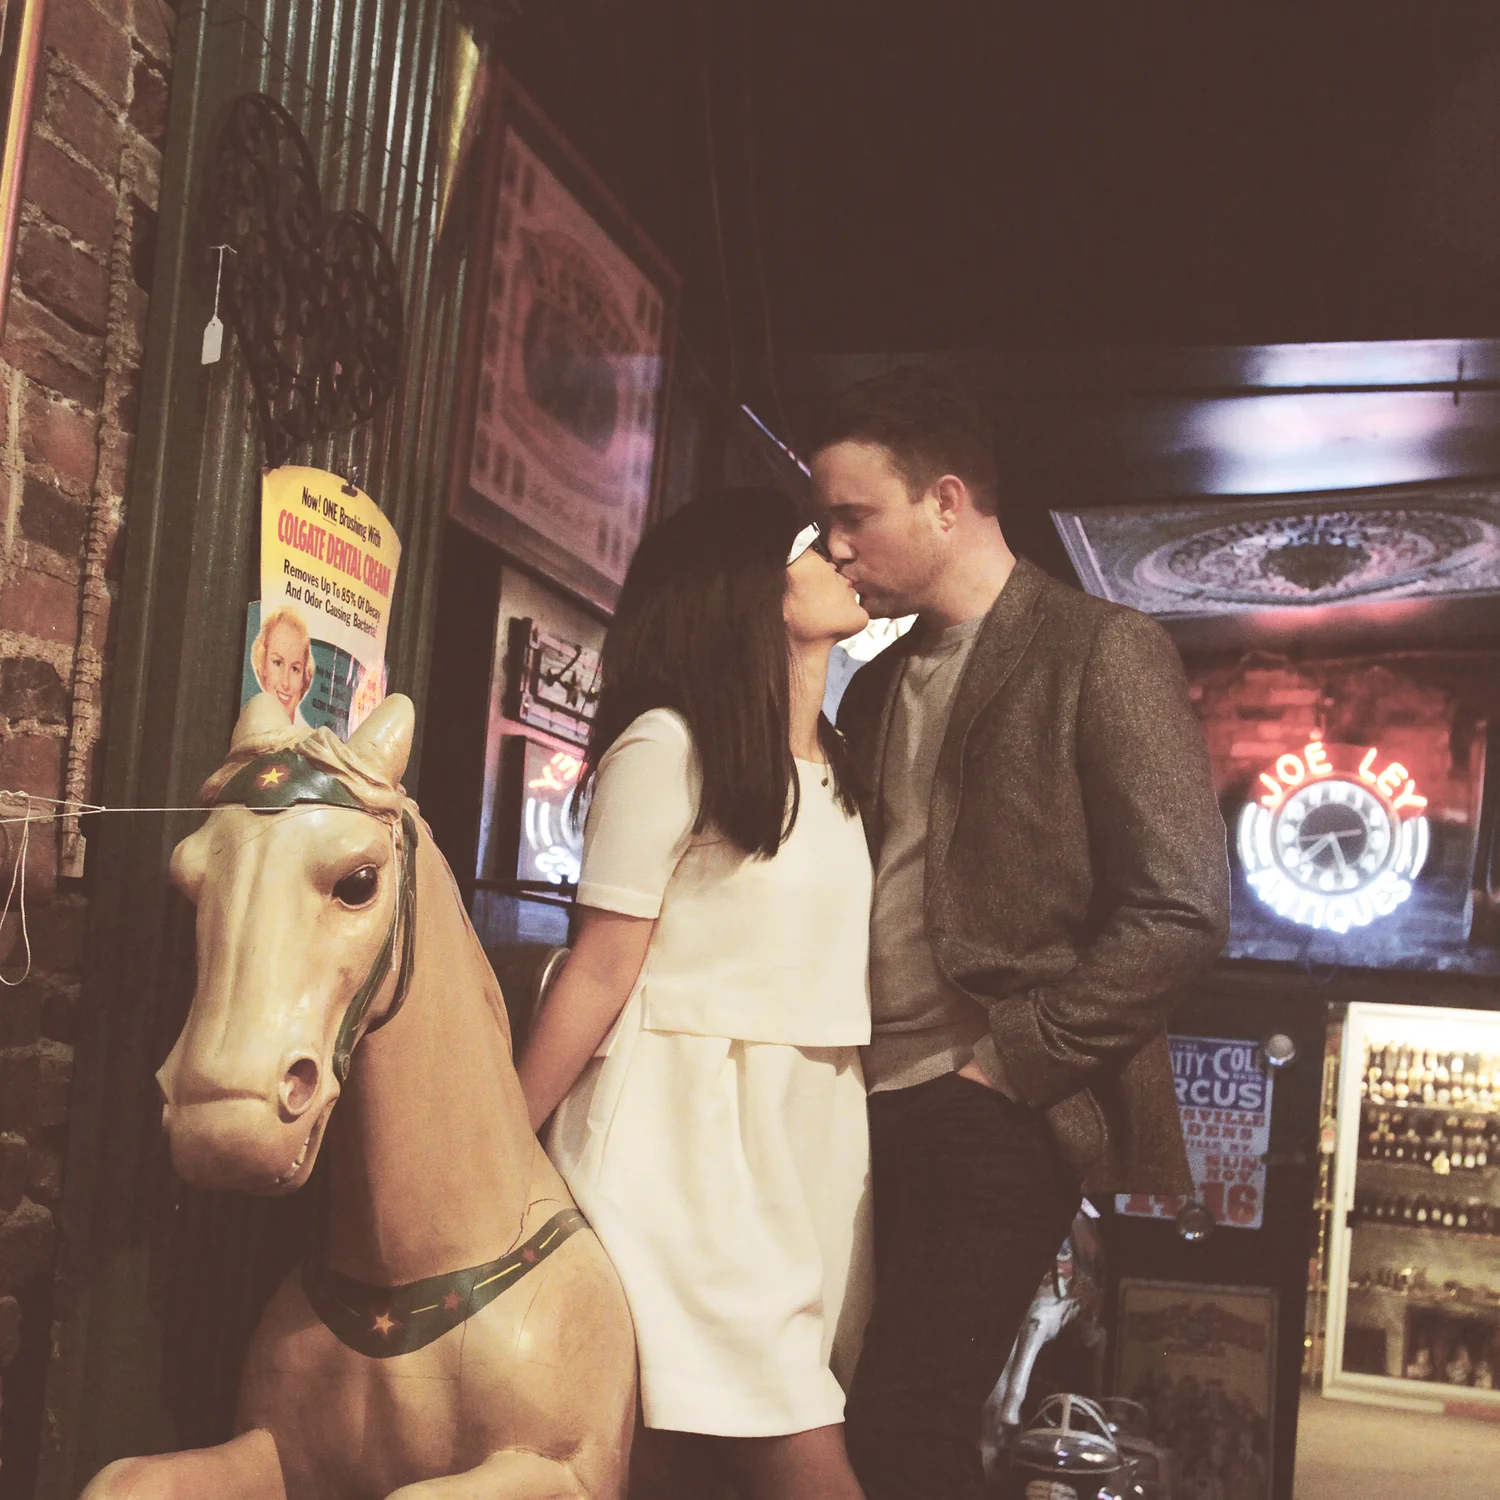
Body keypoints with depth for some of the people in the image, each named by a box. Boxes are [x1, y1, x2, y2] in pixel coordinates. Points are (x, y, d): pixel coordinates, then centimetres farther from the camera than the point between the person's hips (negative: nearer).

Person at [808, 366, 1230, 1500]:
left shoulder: (1103, 653, -5)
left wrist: (1008, 1061, -13)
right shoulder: (879, 686, 18)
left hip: (1001, 1114, -7)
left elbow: (1182, 909, -12)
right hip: (870, 1105, 7)